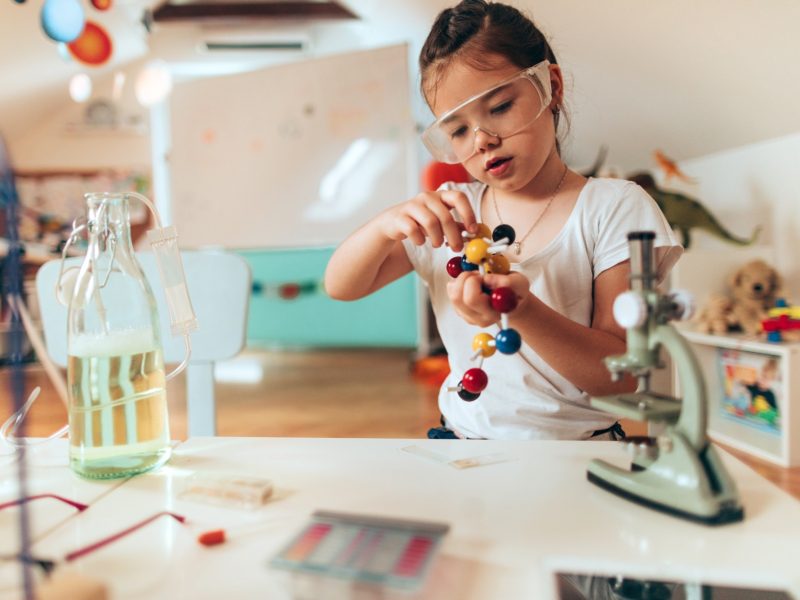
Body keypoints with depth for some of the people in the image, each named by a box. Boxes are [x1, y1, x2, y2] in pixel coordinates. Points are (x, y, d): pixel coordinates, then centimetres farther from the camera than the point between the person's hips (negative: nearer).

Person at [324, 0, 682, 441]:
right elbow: (340, 286, 2)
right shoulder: (450, 212, 5)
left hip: (576, 439, -3)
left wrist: (523, 310, -28)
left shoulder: (613, 207, -7)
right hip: (459, 432, 4)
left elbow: (621, 377, -12)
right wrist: (386, 226, -18)